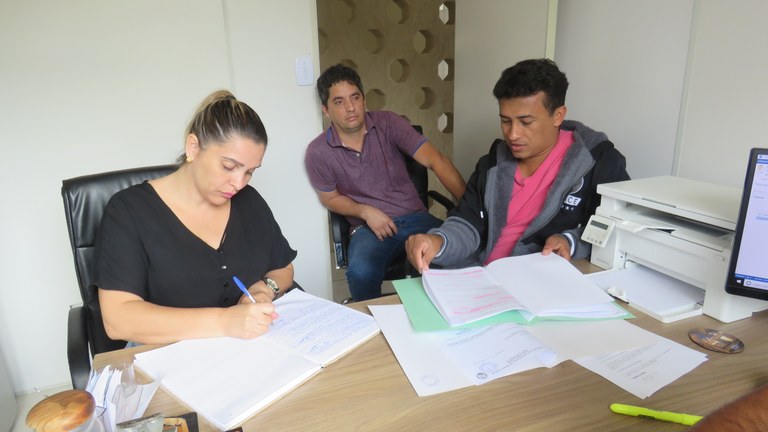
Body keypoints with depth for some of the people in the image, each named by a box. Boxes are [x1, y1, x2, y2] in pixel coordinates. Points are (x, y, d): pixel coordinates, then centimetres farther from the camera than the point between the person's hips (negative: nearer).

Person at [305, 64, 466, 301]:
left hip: (414, 217, 2)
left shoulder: (387, 123, -4)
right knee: (361, 273, -34)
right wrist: (365, 211, -11)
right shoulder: (318, 153, -4)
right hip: (369, 227, -1)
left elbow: (436, 160, -12)